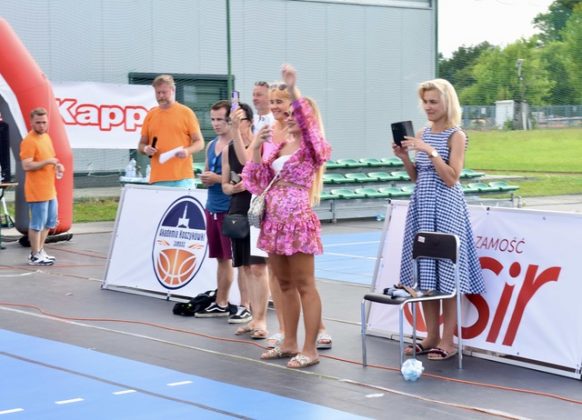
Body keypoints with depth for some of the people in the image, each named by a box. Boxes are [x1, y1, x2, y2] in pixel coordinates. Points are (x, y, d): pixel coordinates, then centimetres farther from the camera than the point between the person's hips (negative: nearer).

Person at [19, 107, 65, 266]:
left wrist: (56, 165, 7)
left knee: (50, 222, 16)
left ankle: (40, 251, 27)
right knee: (37, 223, -3)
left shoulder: (46, 137, 13)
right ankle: (35, 256, 4)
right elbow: (26, 166, -23)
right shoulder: (29, 141, -15)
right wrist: (47, 162, -25)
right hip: (37, 191, -9)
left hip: (49, 189, 9)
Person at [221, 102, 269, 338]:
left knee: (258, 266, -9)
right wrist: (233, 188, -10)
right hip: (237, 212, 6)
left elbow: (245, 160, -26)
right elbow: (225, 185, 13)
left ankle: (261, 319, -4)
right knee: (244, 267, 8)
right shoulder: (227, 150, 10)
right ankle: (254, 316, 16)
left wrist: (237, 130, -28)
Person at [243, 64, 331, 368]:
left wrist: (292, 90, -38)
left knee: (304, 286, -4)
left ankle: (310, 350, 0)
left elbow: (306, 120, -27)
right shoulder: (279, 146, 14)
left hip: (298, 221, -8)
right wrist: (257, 148, 2)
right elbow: (258, 181, 14)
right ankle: (290, 343, 23)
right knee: (284, 285, 14)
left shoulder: (312, 148, -6)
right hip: (275, 221, 8)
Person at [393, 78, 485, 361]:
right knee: (425, 272, 7)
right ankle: (431, 336, 15)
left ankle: (448, 341, 2)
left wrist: (430, 151, -20)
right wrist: (404, 157, 0)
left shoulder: (456, 136, -7)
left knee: (445, 273, -4)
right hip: (422, 205, 7)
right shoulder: (421, 134, 11)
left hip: (445, 207, -7)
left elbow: (451, 179, -15)